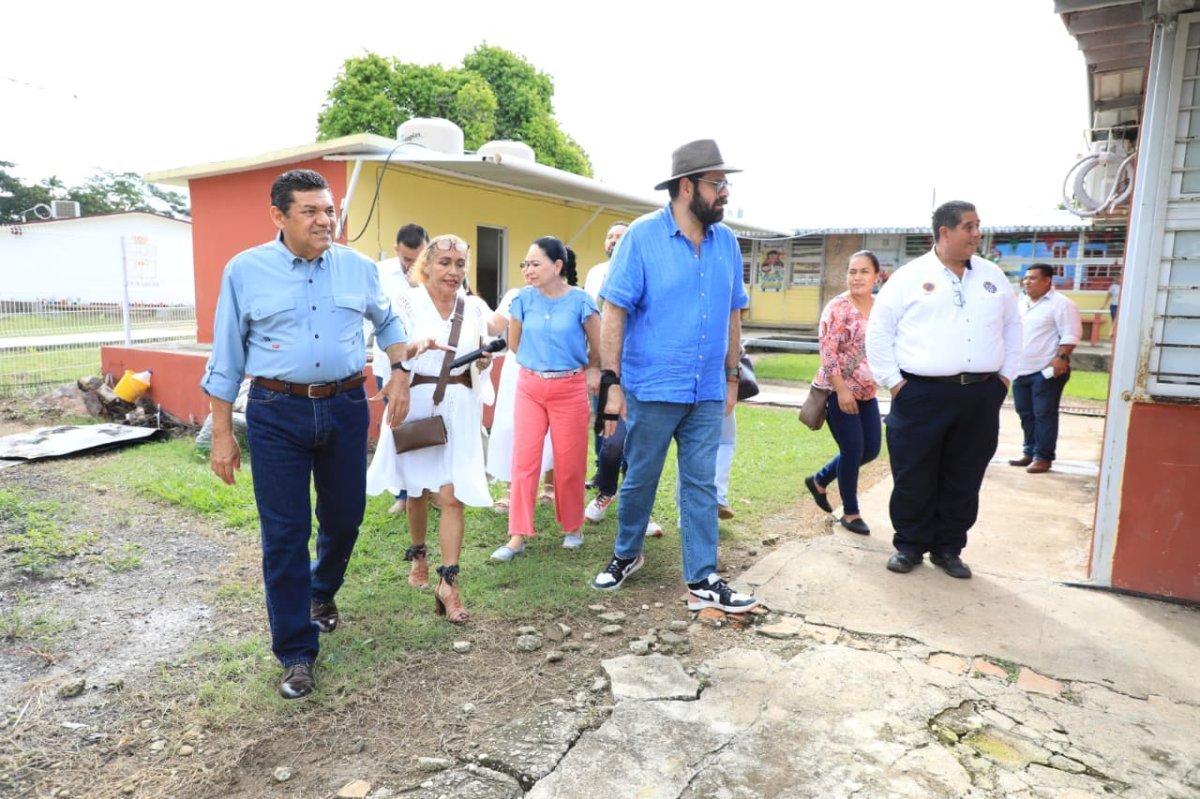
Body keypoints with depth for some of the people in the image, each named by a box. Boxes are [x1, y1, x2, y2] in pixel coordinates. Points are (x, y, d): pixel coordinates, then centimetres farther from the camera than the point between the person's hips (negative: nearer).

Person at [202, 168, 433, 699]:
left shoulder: (358, 268, 3)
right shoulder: (245, 271, -2)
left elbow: (387, 323, 21)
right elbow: (226, 356, 2)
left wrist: (399, 375, 6)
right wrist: (222, 432, 1)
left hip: (346, 407, 3)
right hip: (277, 414, -2)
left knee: (345, 517, 14)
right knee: (285, 534, 1)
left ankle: (322, 592, 47)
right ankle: (296, 651, 17)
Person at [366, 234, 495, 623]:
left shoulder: (475, 308, 5)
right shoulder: (407, 303, -2)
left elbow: (483, 370, 11)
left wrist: (483, 362, -12)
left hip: (459, 410, 1)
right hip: (415, 406, 0)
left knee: (452, 496, -6)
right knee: (417, 490, 13)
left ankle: (448, 583, -1)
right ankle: (418, 555, 38)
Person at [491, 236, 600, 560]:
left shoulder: (580, 300, -10)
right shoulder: (524, 299, -1)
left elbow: (598, 347, 3)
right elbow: (513, 344, 12)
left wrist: (587, 370, 17)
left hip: (570, 389, -2)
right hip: (529, 387, 3)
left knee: (569, 461, 6)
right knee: (524, 459, 0)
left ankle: (573, 527, 26)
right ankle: (517, 537, 6)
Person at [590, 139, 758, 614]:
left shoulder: (727, 242, 5)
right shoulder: (643, 236, -9)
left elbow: (732, 314, 13)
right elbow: (614, 311, -11)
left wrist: (731, 378, 14)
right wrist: (611, 383, -15)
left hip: (707, 393, 4)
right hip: (651, 389, -4)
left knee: (701, 485, 8)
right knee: (640, 480, 12)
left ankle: (702, 582, 18)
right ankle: (626, 555, 35)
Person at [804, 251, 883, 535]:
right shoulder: (838, 307, -13)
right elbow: (827, 352, -17)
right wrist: (842, 390, -20)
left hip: (867, 392, 7)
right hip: (839, 391, -7)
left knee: (871, 449, 11)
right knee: (852, 450, -3)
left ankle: (819, 480, 31)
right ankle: (850, 513, 16)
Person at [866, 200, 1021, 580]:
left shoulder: (992, 275, 12)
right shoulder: (910, 276, -2)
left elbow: (1012, 325, 20)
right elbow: (879, 331, -2)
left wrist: (1006, 374, 12)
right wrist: (892, 380, -6)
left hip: (981, 395, 4)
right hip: (922, 393, -4)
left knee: (964, 478, 10)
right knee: (914, 476, 2)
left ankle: (948, 548, 24)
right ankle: (909, 545, 19)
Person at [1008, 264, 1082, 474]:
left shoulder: (1060, 304, -8)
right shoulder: (1021, 304, 16)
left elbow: (1071, 335, -13)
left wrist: (1061, 358, -22)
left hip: (1047, 371, -8)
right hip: (1022, 370, 8)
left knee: (1044, 414, -4)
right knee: (1026, 414, 12)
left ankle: (1043, 457, 2)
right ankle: (1030, 452, 22)